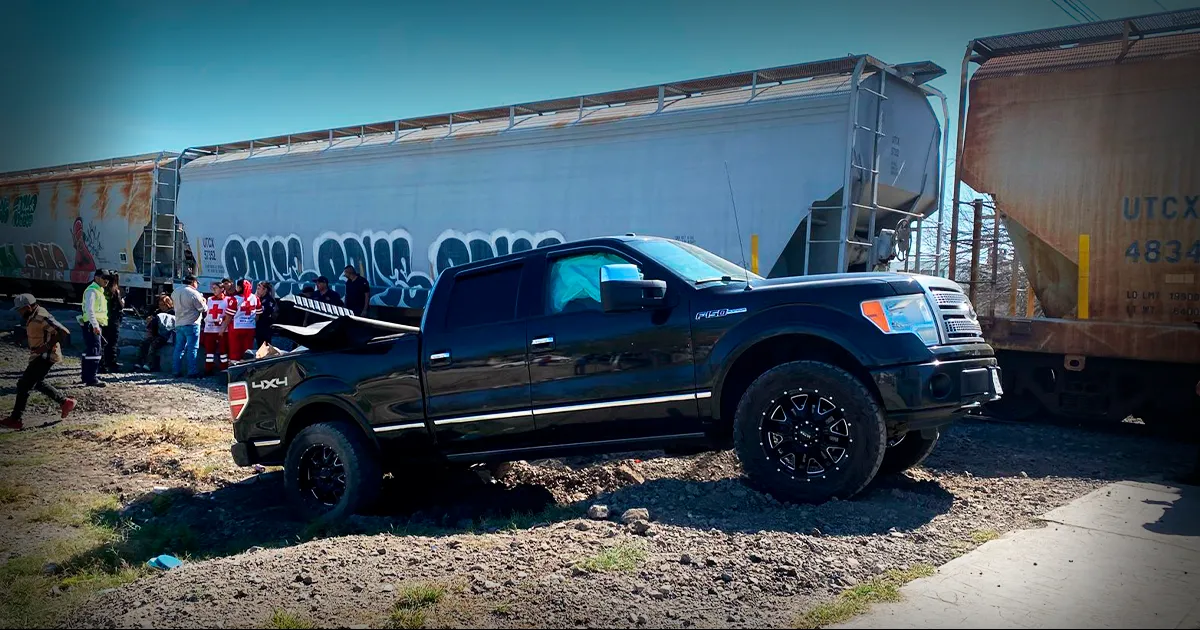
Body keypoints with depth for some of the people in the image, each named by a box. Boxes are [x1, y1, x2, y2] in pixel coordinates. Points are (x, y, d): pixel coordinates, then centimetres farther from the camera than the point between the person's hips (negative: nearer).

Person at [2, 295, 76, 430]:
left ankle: (15, 420, 1)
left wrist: (47, 346, -26)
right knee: (37, 383, 22)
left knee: (23, 385, -6)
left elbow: (64, 332, -32)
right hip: (40, 356, 11)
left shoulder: (42, 318, -24)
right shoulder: (33, 316, 7)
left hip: (45, 356, -11)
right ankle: (65, 402, 28)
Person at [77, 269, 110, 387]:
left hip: (96, 325, 11)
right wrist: (95, 325, -29)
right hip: (92, 325, -11)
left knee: (89, 351, 16)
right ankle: (91, 379, -14)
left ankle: (87, 376, 25)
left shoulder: (99, 291, 20)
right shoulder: (91, 291, -12)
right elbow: (89, 309, -23)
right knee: (94, 351, -13)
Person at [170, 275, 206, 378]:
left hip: (178, 324, 7)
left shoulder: (175, 292, 8)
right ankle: (192, 371, -4)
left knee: (179, 348, 11)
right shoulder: (194, 293, -13)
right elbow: (203, 309, -10)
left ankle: (177, 371, 13)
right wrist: (203, 301, 12)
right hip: (191, 324, -7)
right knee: (192, 348, -3)